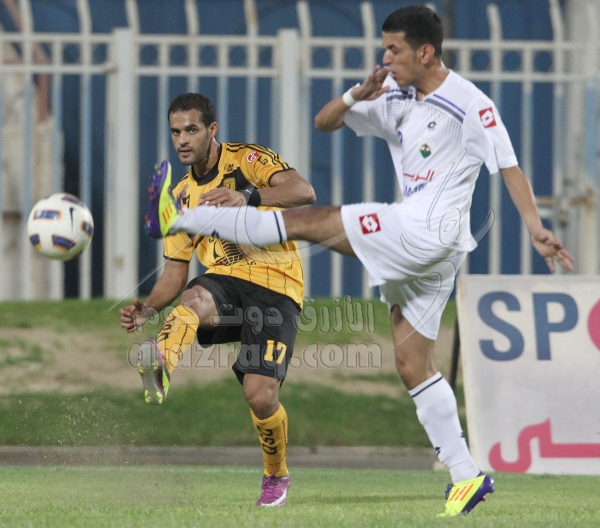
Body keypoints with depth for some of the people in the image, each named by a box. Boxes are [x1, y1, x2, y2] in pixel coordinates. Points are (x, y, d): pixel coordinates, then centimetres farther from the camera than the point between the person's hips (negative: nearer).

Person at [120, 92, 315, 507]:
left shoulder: (247, 160, -2)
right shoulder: (182, 196, 16)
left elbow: (304, 192, -20)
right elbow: (176, 271, 17)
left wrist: (247, 197, -37)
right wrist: (147, 310, -4)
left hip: (275, 288, -4)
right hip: (224, 283, 4)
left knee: (260, 394, -18)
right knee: (196, 297, -35)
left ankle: (277, 477, 12)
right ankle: (160, 372, -67)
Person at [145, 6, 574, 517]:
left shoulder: (470, 104, -9)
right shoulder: (393, 95, 12)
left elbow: (509, 167, -10)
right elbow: (324, 122, 13)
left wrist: (536, 229, -20)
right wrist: (357, 95, -8)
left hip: (430, 232, -9)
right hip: (413, 241, 9)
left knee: (305, 220, -7)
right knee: (413, 363, 6)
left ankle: (182, 217, 3)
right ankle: (466, 475, 5)